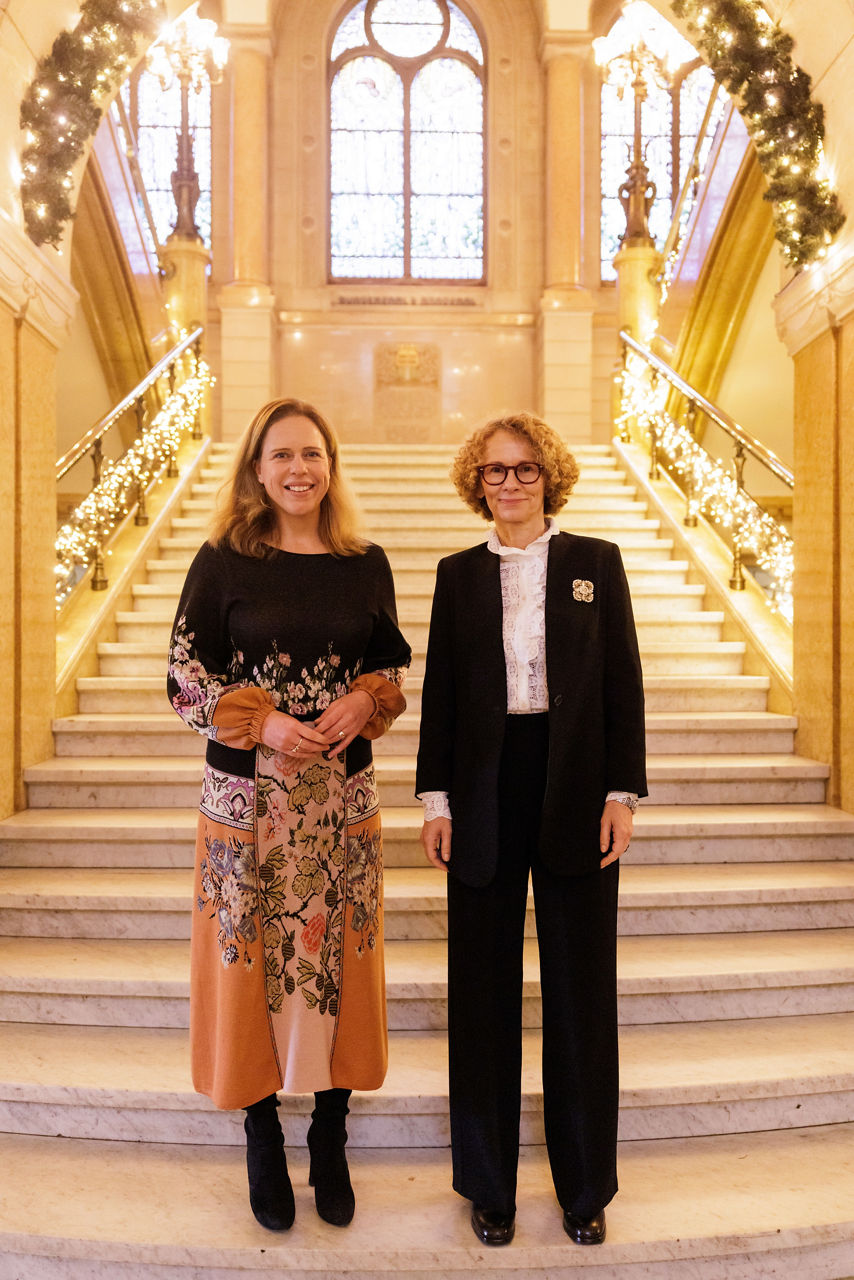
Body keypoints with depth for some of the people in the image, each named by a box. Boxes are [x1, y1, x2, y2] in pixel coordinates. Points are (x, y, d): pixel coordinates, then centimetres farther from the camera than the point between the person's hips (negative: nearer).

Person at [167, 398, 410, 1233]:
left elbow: (392, 669, 10)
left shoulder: (365, 565, 4)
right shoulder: (223, 561, -3)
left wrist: (362, 702, -11)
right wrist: (262, 723, -17)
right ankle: (262, 1144, 30)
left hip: (342, 795, 2)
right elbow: (184, 677, -3)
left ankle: (330, 1146, 30)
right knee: (251, 956, 8)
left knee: (339, 956, 10)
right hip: (247, 794, -2)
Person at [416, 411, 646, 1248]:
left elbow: (623, 684, 2)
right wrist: (436, 799, 0)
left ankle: (585, 1186, 28)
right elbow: (440, 692, 5)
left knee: (580, 986, 9)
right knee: (483, 989, 9)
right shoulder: (458, 574, 7)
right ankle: (488, 1185, 28)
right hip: (487, 792, 1)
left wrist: (623, 791, -5)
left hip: (574, 790, 0)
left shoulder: (596, 562, 5)